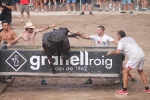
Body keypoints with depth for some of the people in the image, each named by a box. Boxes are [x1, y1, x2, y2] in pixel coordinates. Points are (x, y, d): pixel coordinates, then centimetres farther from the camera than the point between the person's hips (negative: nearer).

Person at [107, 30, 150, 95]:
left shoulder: (121, 41, 2)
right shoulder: (130, 38, 26)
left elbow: (117, 52, -12)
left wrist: (111, 52, 6)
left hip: (135, 56, -8)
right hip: (142, 55, 8)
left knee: (125, 71, 0)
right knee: (140, 71, 26)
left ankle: (124, 90, -5)